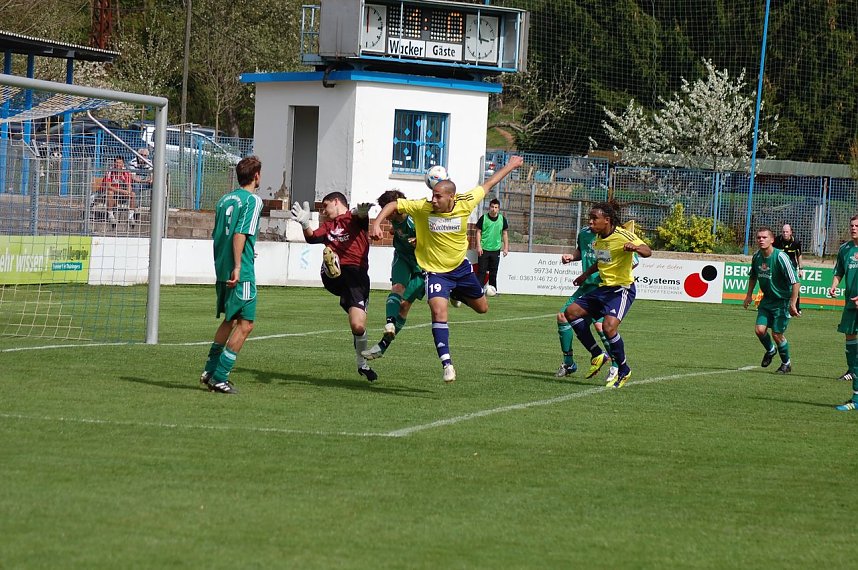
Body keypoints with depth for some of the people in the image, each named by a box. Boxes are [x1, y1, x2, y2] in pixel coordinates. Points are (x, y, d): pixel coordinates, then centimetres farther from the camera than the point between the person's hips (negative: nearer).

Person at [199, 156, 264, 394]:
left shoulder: (224, 200, 14)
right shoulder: (252, 200, -9)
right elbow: (240, 234, -19)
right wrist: (237, 266, -21)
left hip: (221, 270, 8)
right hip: (241, 273, -8)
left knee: (230, 319, 21)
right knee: (245, 323, -3)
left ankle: (210, 370, 22)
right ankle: (219, 377, -5)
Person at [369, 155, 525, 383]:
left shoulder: (465, 204, -18)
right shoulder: (422, 208, -23)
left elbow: (487, 185, -2)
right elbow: (393, 204, -15)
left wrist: (510, 166, 10)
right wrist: (376, 224, -32)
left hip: (461, 267, 4)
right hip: (435, 271, -4)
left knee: (482, 307, 20)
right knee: (438, 311, -25)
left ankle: (457, 294, 53)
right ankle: (446, 363, -23)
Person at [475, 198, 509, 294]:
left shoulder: (502, 219, 4)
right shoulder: (483, 218, -3)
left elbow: (505, 233, 11)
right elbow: (478, 232, 0)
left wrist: (506, 247, 6)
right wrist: (479, 246, -7)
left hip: (496, 250, 3)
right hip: (484, 249, -3)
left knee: (493, 271, 8)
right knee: (481, 270, -5)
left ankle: (493, 289, 17)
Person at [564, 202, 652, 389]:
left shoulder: (622, 236, -17)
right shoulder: (598, 238, 9)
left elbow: (647, 251, -27)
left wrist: (635, 248, -49)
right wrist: (585, 275, 34)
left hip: (622, 288, -9)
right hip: (603, 288, 9)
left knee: (609, 325, -26)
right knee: (571, 312, 2)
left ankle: (623, 370, -6)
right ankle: (597, 355, 10)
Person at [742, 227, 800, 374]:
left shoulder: (780, 257, -23)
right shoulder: (756, 256, -2)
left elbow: (795, 281, -21)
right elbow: (753, 276, 20)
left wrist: (792, 304, -21)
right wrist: (749, 294, 15)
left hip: (782, 300, -5)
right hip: (767, 299, 6)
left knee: (777, 334, -5)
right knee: (760, 330, -6)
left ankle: (786, 364, 19)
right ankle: (770, 350, 27)